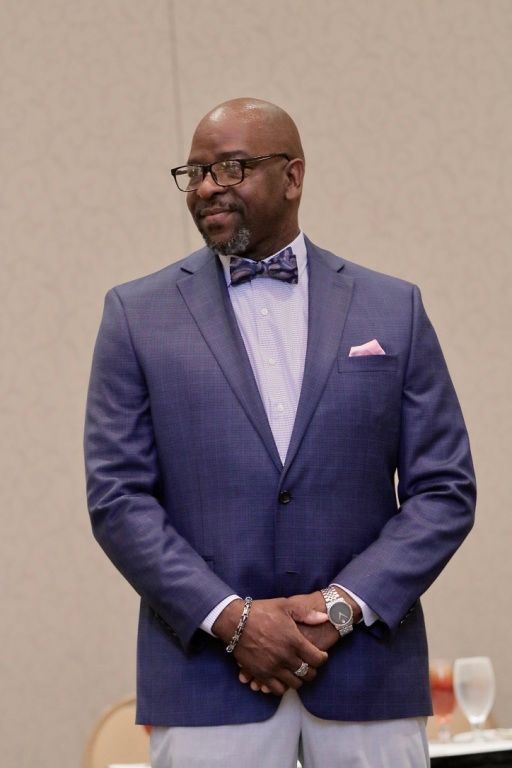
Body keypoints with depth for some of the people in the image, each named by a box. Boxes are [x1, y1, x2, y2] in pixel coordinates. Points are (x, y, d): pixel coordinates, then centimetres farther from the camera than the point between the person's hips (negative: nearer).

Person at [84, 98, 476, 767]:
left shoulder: (394, 309, 7)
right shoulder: (138, 313, 6)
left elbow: (445, 490, 4)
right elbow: (118, 497, 0)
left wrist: (343, 605, -9)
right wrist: (231, 618, -11)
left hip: (369, 669, 1)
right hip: (207, 676, -1)